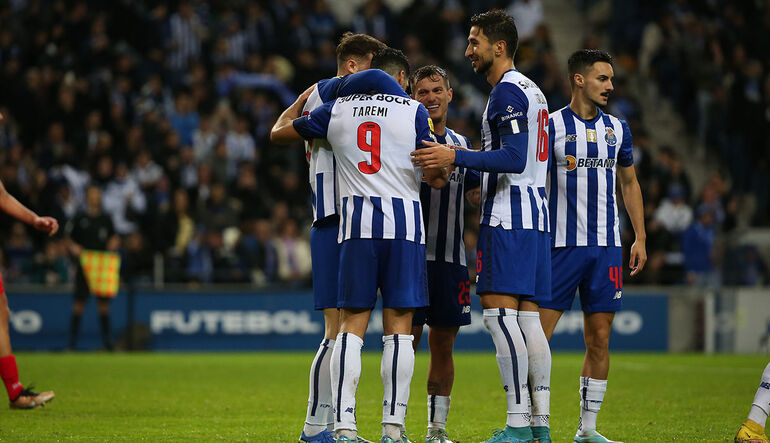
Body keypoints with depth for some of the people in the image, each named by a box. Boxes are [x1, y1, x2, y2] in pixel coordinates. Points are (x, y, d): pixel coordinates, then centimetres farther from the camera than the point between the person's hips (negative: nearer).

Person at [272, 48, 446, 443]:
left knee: (351, 326, 3)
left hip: (356, 221, 2)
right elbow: (437, 177, 3)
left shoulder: (338, 109, 12)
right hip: (404, 220, -2)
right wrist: (438, 168, 28)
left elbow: (279, 131, 25)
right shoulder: (413, 111, 5)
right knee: (398, 328, 1)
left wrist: (305, 96, 43)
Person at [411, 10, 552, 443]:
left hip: (508, 218, -10)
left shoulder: (507, 92, -11)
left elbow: (514, 159, -20)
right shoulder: (533, 91, 20)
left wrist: (456, 157, -21)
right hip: (535, 215, 10)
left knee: (499, 310, -12)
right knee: (527, 316, 8)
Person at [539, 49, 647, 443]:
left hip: (606, 248, 4)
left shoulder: (617, 129, 12)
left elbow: (629, 184, 20)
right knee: (537, 336, -8)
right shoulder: (551, 126, -2)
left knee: (599, 340, 3)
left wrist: (640, 238, 13)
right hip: (561, 245, -4)